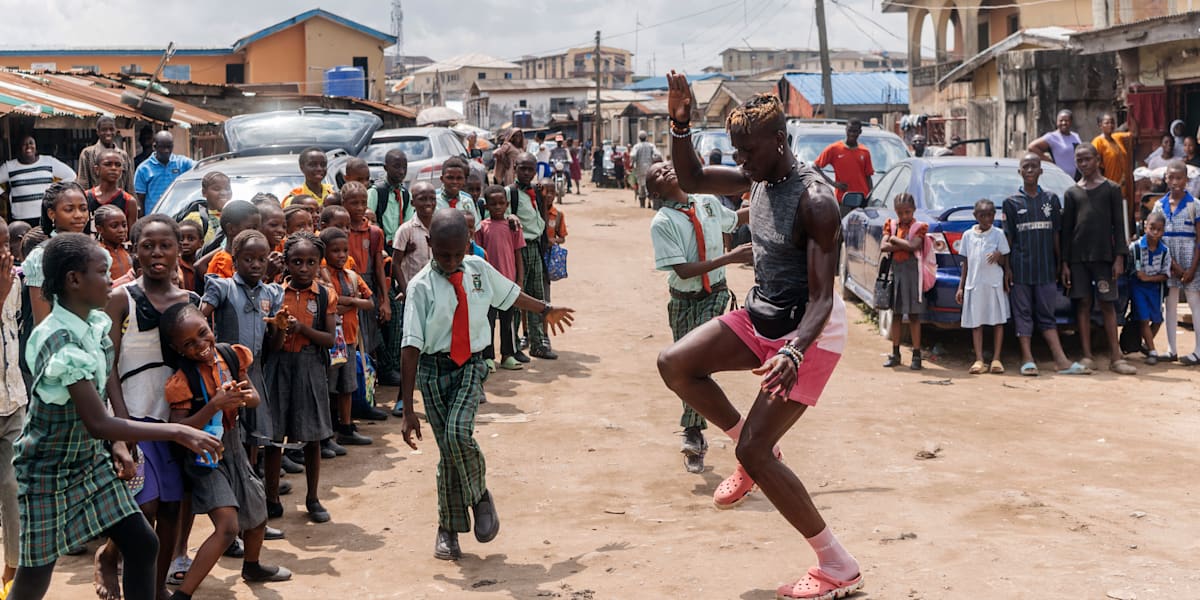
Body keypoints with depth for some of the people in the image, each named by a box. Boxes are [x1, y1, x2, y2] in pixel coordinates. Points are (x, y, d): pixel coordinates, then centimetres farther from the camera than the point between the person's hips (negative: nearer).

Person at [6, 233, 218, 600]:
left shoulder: (97, 323, -2)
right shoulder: (60, 342, -28)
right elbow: (97, 423, -31)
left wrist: (118, 444, -2)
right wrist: (177, 432, -30)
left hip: (91, 460, 8)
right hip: (49, 471, -8)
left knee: (141, 544, 3)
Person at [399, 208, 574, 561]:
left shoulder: (479, 270, 0)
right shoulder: (421, 287, -12)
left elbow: (510, 294, 22)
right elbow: (411, 348, -15)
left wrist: (545, 311, 40)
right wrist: (408, 410, -19)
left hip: (471, 366, 1)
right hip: (434, 370, -1)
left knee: (458, 433, -22)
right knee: (447, 449, 1)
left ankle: (479, 496, 6)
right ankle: (448, 530, 20)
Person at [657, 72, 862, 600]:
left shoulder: (815, 200, -24)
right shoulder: (757, 179, 0)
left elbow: (821, 298, -28)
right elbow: (691, 180, 13)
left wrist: (793, 353, -45)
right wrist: (680, 124, -5)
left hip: (810, 332, -8)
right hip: (760, 318, 8)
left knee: (755, 452, -13)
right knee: (674, 365, -4)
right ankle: (751, 444, 15)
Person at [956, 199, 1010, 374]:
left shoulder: (998, 234, 2)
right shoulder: (968, 235, 8)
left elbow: (1005, 262, 4)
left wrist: (999, 256, -19)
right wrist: (961, 286, 9)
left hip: (995, 283, -2)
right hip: (974, 283, 2)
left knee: (998, 320, -1)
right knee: (976, 322, 0)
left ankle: (996, 359, 4)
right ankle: (979, 360, 2)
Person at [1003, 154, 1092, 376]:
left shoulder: (1051, 199, 10)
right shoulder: (1012, 202, 4)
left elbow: (1056, 233, 11)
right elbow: (1008, 237, 2)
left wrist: (1059, 263, 8)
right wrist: (1007, 267, -3)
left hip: (1045, 266, 2)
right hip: (1021, 266, -2)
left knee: (1047, 314, 4)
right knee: (1023, 313, 0)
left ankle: (1061, 360, 0)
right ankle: (1027, 360, 1)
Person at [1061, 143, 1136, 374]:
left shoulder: (1111, 189, 5)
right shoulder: (1072, 193, 11)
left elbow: (1118, 225, 2)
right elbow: (1066, 229, 10)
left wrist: (1119, 257, -7)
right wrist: (1065, 263, 4)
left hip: (1104, 256, -2)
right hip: (1078, 257, 2)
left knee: (1108, 305, -2)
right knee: (1083, 304, 2)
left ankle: (1115, 358, -2)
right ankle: (1087, 357, 4)